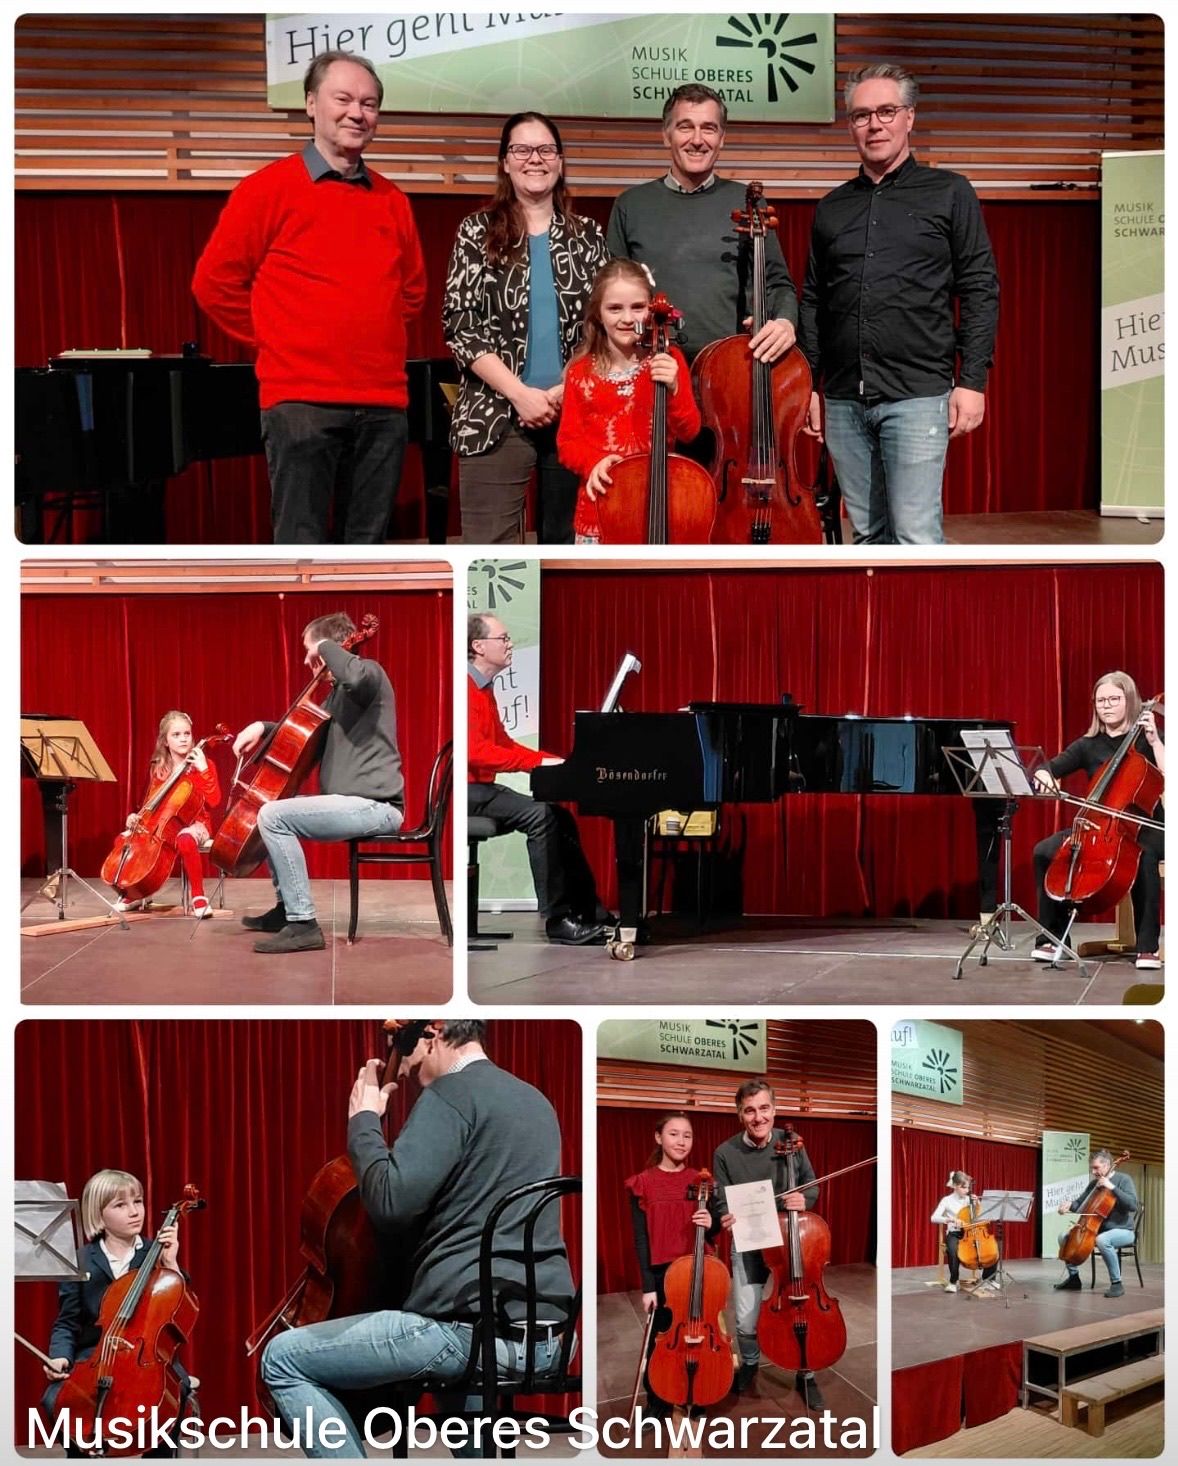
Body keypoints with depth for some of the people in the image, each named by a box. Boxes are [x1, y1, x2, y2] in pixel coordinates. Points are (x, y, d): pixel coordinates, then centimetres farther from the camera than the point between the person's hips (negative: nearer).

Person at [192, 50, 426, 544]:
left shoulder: (392, 201, 13)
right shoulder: (269, 188, -1)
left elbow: (412, 289, 27)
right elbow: (215, 283, 1)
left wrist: (374, 338, 15)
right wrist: (278, 341, 4)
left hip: (385, 404, 5)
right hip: (302, 400, -5)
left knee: (366, 546, 9)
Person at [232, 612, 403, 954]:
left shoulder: (370, 673, -8)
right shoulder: (339, 692, 20)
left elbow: (355, 674, -35)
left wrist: (325, 646, -16)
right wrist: (263, 728, 14)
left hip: (375, 806, -11)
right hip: (356, 801, 11)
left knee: (273, 816, -20)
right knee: (274, 805, 24)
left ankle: (304, 925, -20)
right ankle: (287, 907, 26)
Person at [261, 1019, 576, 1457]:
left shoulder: (450, 1094, -9)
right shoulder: (535, 1101, 18)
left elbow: (390, 1203, -17)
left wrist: (363, 1121, -2)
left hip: (470, 1330, -9)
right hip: (545, 1335, 9)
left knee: (282, 1359, 1)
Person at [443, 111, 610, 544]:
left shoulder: (587, 236, 10)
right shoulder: (478, 232, 3)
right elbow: (461, 325, -3)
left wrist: (570, 388, -8)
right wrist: (519, 393, -12)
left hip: (574, 413, 3)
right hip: (495, 414, -3)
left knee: (565, 542, 9)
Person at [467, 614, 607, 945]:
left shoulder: (484, 690, 19)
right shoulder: (466, 689, -15)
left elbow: (503, 744, 19)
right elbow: (475, 752, -24)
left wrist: (553, 760, 6)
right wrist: (539, 762, -23)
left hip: (483, 788, 11)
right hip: (467, 791, -11)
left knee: (560, 816, 3)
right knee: (541, 816, -25)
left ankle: (588, 911, 2)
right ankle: (558, 920, -23)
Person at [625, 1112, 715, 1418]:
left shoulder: (700, 1180, 2)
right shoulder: (643, 1183, -6)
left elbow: (711, 1229, 9)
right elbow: (641, 1238, -6)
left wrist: (710, 1224, -16)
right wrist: (647, 1285, -11)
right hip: (661, 1273, -2)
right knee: (660, 1339, 6)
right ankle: (657, 1403, 21)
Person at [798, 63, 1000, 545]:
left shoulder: (948, 194, 5)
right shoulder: (831, 208, 15)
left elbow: (980, 289, 1)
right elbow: (812, 302, 18)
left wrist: (972, 379, -7)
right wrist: (808, 385, 12)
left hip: (917, 396, -4)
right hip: (843, 401, 4)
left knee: (916, 536, -12)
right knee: (869, 534, 8)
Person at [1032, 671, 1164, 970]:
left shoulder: (1146, 740, 0)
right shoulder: (1089, 745, 10)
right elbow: (1048, 770, 6)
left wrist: (1154, 741, -19)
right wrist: (1044, 777, -17)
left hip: (1143, 828, -4)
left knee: (1143, 857, -39)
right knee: (1045, 851, -20)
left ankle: (1148, 946, -30)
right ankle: (1053, 938, -11)